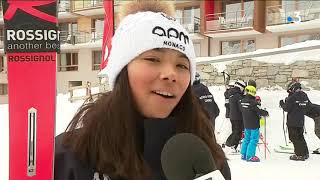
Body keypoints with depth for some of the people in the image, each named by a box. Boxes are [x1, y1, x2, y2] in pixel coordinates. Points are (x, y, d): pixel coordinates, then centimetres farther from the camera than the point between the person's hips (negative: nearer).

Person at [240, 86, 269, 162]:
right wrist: (266, 113, -1)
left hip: (246, 124, 8)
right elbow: (259, 111, -21)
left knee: (246, 139, 17)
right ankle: (250, 156, -1)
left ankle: (243, 155, 21)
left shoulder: (242, 101, 3)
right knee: (254, 140, -1)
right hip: (254, 125, -8)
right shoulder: (253, 102, -21)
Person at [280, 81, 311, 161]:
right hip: (301, 120, 7)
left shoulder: (292, 97, -18)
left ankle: (299, 155, 4)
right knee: (300, 137, 19)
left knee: (294, 137, 2)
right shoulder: (305, 96, 6)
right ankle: (305, 153, 26)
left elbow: (286, 108, -14)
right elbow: (307, 108, 16)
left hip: (292, 122, -7)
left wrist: (282, 104, 4)